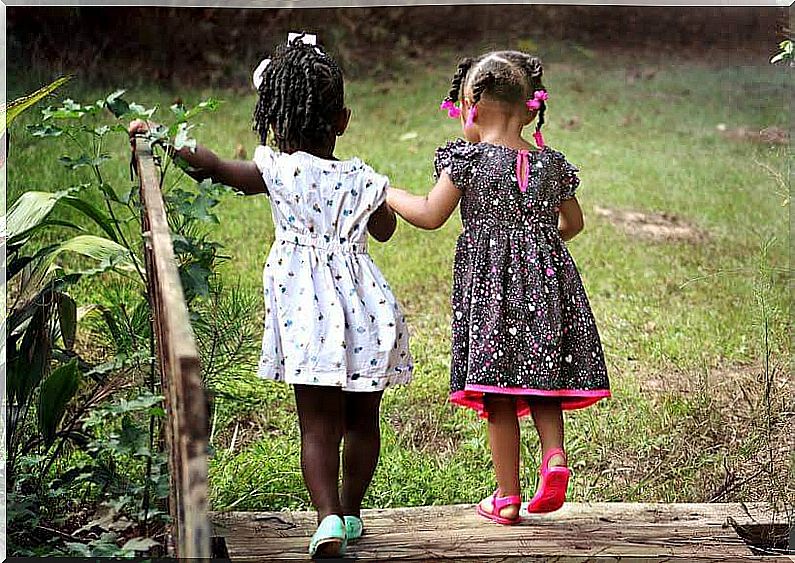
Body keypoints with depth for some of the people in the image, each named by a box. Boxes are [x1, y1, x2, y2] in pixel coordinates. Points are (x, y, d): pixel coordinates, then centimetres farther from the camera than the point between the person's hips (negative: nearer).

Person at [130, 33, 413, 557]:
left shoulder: (278, 170, -10)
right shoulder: (361, 178, -3)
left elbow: (212, 165, -2)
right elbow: (384, 230, 15)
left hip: (308, 311, -2)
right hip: (364, 307, 2)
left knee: (318, 425, 2)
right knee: (362, 420, 16)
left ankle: (328, 516, -12)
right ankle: (351, 512, 26)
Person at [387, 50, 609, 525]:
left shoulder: (468, 158, -6)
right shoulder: (552, 163, 8)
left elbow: (431, 216, -6)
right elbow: (574, 222, 18)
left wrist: (388, 193, 10)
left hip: (490, 283, -4)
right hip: (547, 277, 4)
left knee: (499, 394, 1)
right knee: (542, 384, 15)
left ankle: (508, 497, 5)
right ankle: (555, 456, -9)